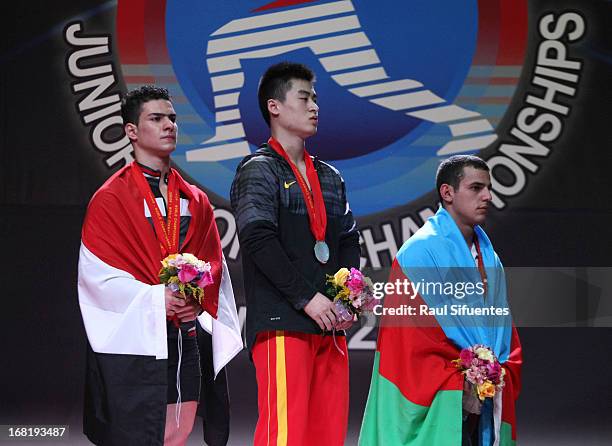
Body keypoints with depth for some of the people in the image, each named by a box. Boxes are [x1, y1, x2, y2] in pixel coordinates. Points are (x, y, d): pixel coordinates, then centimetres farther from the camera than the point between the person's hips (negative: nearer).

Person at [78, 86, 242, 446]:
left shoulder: (195, 201, 16)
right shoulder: (111, 198, -1)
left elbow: (214, 265, 12)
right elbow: (96, 272, -9)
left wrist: (197, 300, -9)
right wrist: (155, 298, -18)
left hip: (185, 342, 5)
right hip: (134, 339, -5)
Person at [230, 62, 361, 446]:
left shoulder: (329, 177, 21)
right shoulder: (260, 170, -1)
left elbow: (349, 240, 22)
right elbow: (259, 239, -13)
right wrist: (306, 297, -16)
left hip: (329, 324, 7)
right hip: (282, 323, -7)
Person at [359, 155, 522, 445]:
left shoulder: (489, 258, 16)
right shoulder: (420, 253, -8)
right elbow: (410, 329, -13)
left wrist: (502, 375, -1)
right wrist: (463, 381, -16)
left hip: (485, 398, 7)